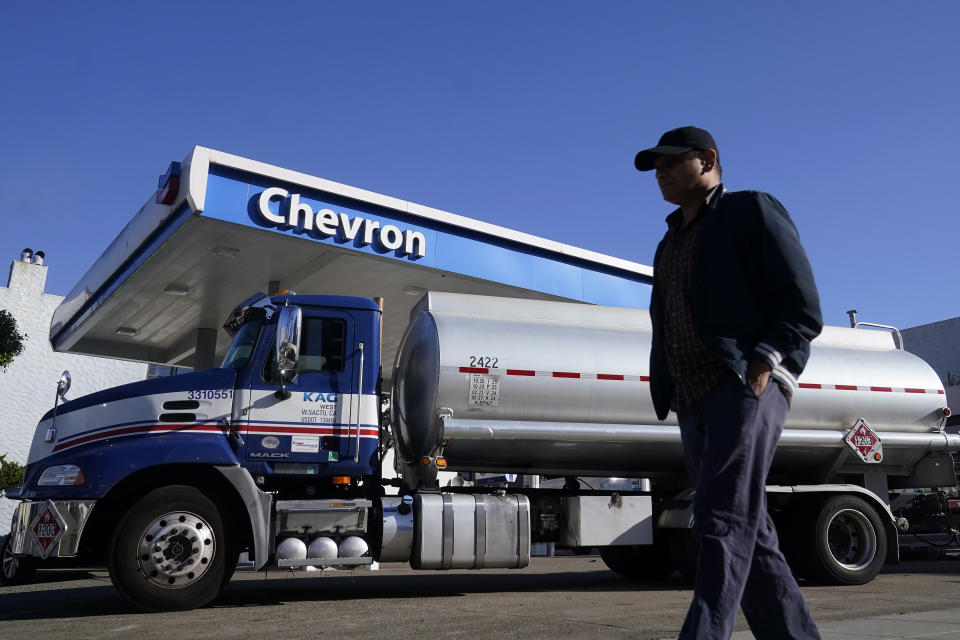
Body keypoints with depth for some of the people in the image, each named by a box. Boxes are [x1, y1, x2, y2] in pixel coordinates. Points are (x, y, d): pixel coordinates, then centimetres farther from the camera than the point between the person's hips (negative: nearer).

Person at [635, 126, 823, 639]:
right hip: (693, 401, 8)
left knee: (723, 521, -18)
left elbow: (803, 309, -4)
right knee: (749, 534, 6)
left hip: (746, 386, -8)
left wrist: (761, 364, -18)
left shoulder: (752, 211, 4)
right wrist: (670, 396, 10)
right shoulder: (670, 244, 26)